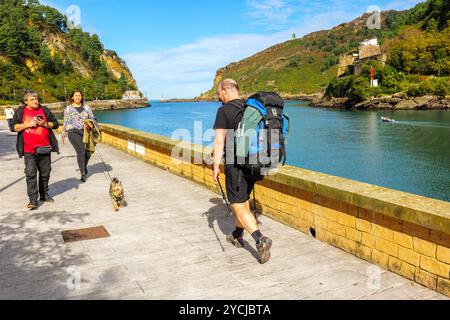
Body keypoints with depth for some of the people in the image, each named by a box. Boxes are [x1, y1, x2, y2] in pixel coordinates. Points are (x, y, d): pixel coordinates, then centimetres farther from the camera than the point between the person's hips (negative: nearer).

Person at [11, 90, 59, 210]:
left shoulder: (44, 110, 8)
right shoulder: (20, 112, 4)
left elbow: (55, 123, 10)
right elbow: (13, 127, 0)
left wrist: (45, 124, -9)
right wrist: (28, 124, -14)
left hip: (44, 148, 3)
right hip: (29, 150, -2)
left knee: (45, 173, 11)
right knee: (31, 174, -8)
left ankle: (44, 194, 26)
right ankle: (33, 200, -6)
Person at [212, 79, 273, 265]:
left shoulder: (224, 111, -10)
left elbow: (219, 141, -15)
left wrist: (216, 168, -11)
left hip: (236, 164, -7)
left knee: (238, 206, -1)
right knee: (243, 200, 22)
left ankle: (260, 240, -16)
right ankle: (238, 236, 36)